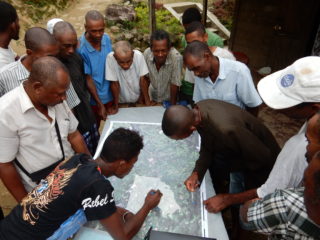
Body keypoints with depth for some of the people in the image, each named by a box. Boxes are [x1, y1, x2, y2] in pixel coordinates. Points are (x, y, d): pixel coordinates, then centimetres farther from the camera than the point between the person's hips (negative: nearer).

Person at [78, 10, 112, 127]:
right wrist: (100, 104, -14)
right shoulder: (81, 49, -24)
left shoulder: (107, 39, -9)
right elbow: (87, 79, -17)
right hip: (93, 100, -4)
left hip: (110, 95, 5)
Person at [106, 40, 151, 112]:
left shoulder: (138, 56, -26)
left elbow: (142, 80, -17)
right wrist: (116, 106, -15)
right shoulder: (110, 58, -28)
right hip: (122, 102, -1)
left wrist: (147, 101, -14)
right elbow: (115, 83, -21)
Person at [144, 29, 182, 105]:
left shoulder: (176, 57, -28)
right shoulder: (146, 53, -17)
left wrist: (173, 105, -13)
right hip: (152, 97, 0)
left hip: (169, 99, 1)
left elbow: (175, 84, -20)